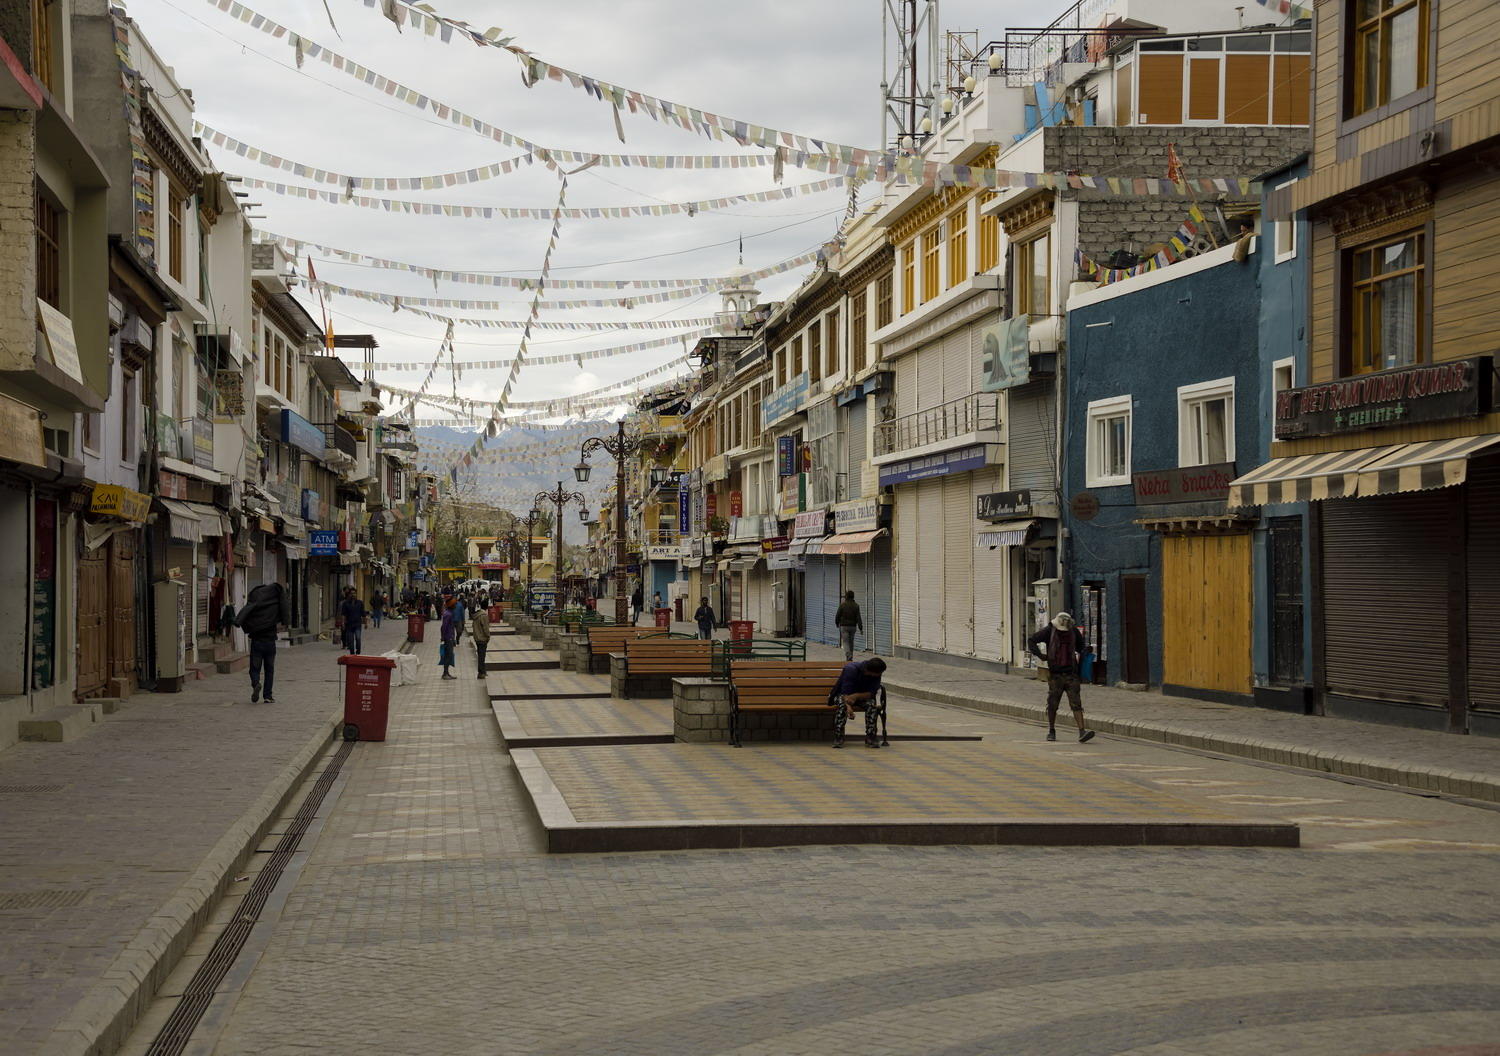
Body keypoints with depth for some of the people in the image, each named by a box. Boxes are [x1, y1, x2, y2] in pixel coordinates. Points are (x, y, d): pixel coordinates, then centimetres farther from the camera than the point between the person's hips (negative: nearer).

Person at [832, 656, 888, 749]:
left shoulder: (877, 674, -16)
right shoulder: (851, 669, -29)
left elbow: (871, 693, -18)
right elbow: (846, 692, -32)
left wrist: (856, 696, -36)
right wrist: (848, 705, -50)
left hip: (862, 695, 3)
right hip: (842, 694, -3)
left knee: (872, 704, -28)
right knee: (842, 705, -37)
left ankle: (870, 737, -26)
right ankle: (838, 738, -33)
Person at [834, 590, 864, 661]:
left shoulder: (842, 605, -7)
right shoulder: (856, 606, -2)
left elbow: (837, 615, -2)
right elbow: (858, 618, -6)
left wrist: (837, 623, 16)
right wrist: (860, 628, -5)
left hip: (844, 626, -3)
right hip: (853, 626, 3)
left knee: (845, 642, -5)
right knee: (851, 642, 15)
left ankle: (848, 656, -25)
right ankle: (850, 658, 22)